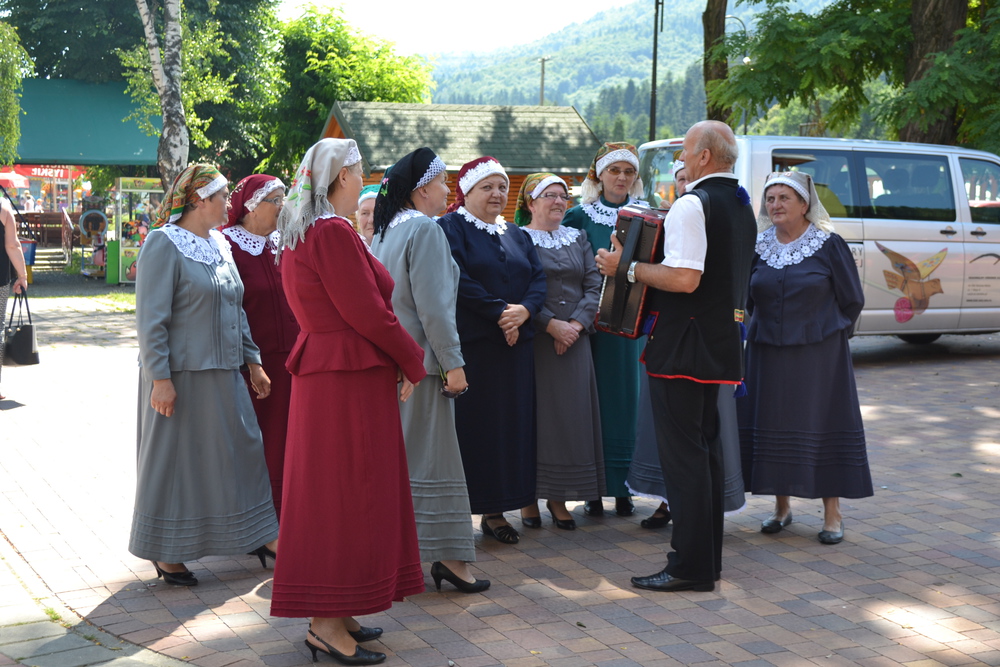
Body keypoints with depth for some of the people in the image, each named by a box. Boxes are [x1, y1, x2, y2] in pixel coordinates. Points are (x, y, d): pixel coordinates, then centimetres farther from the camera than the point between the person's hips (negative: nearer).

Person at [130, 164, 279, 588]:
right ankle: (166, 553, 15)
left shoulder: (219, 245, 12)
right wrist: (159, 378, -21)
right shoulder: (164, 244, -12)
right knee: (175, 458, 2)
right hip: (181, 374, -8)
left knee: (243, 450, 11)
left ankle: (264, 536, 21)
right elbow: (151, 319, -16)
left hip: (223, 374, 8)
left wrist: (252, 362, 15)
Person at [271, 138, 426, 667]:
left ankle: (332, 615, 22)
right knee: (345, 492, -4)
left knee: (327, 490, 14)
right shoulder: (335, 233, -18)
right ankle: (328, 623, 2)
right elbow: (367, 312, -19)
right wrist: (412, 362, -6)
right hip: (350, 376, -10)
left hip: (320, 368, 10)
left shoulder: (301, 232, 13)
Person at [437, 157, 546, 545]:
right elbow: (458, 280, -15)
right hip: (469, 345, -6)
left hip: (515, 346, 6)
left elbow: (538, 277, 9)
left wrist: (524, 310, -11)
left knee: (510, 424, 5)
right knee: (471, 424, -6)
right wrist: (499, 312, -16)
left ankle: (496, 510, 12)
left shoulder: (515, 235, 19)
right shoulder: (450, 229, -2)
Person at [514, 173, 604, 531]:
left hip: (575, 340, 4)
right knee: (535, 413, -3)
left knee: (571, 414, 2)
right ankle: (529, 498, 5)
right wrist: (552, 324, -17)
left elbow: (594, 286, 6)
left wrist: (576, 324, -9)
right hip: (534, 340, -4)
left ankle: (559, 498, 10)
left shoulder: (578, 239, 15)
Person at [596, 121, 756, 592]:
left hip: (683, 345, -10)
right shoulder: (740, 205, 14)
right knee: (706, 445, 16)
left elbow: (685, 279, -26)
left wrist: (628, 267, -15)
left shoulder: (692, 205, -16)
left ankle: (690, 566, -1)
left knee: (682, 453, -5)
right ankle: (709, 556, 25)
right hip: (720, 341, 10)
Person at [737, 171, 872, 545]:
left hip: (818, 355, -4)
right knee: (773, 426, 6)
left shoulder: (828, 245, -6)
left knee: (823, 426, 0)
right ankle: (782, 507, 20)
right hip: (768, 355, 4)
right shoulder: (759, 247, 5)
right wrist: (766, 329, 12)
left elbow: (852, 300, 0)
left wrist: (827, 336, 3)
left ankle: (832, 514, 9)